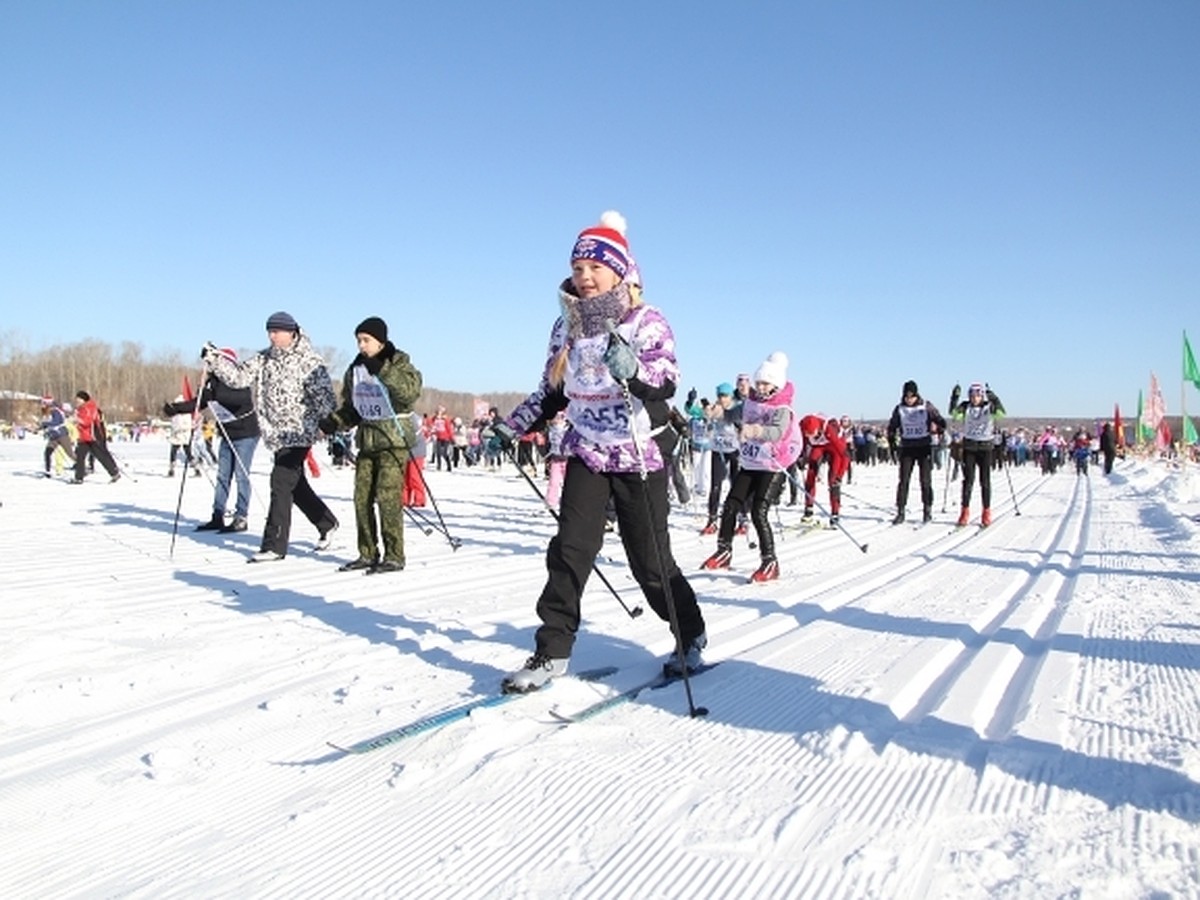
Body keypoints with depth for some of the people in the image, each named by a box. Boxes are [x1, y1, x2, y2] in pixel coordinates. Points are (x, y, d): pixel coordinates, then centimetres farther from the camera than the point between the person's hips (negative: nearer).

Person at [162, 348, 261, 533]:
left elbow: (241, 398, -36)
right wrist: (175, 408, -6)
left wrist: (215, 394, -43)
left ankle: (242, 518, 0)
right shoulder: (213, 382, 4)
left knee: (241, 475, -6)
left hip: (245, 434, -7)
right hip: (227, 436, 7)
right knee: (222, 476, 8)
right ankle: (217, 517, 14)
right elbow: (198, 402, 6)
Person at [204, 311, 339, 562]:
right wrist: (214, 358, -7)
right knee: (296, 485, 15)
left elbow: (324, 395, -12)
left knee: (281, 483, -11)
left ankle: (274, 545, -4)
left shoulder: (309, 361, -9)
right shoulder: (264, 359, 11)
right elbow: (239, 375, 5)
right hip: (276, 433, 7)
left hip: (298, 432, -7)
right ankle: (327, 523, 34)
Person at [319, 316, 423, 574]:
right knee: (362, 497, 5)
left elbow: (411, 391, -25)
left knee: (387, 496, -11)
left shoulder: (399, 363, -6)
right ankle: (367, 554, 16)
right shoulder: (355, 369, 12)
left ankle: (394, 556, -3)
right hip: (367, 440, 7)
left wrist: (382, 370, -30)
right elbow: (351, 407, 20)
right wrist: (334, 422, 2)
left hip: (395, 439, -6)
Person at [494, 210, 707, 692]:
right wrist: (512, 425, 12)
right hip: (586, 453, 4)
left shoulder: (646, 321, -8)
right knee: (570, 549, -5)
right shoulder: (567, 326, 7)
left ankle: (690, 638, 26)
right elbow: (552, 392, 18)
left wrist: (632, 369, -42)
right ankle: (552, 649, 6)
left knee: (651, 560, 3)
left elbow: (667, 380, -22)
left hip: (639, 456, -4)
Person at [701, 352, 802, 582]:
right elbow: (737, 415, 27)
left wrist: (756, 430, -53)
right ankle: (724, 552, 24)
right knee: (730, 506, 7)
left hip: (772, 469, -7)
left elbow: (777, 432, -35)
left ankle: (770, 563, -3)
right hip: (748, 465, 7)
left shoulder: (782, 410, -14)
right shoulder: (751, 402, 5)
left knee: (758, 513, -15)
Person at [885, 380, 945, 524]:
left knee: (925, 480, 1)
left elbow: (941, 423, 1)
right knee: (903, 480, -1)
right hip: (906, 447, 2)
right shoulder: (899, 409, 2)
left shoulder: (927, 407, -4)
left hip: (924, 447, -1)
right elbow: (892, 427, 12)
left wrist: (936, 427, -21)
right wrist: (892, 443, 0)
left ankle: (927, 510, 15)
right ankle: (900, 512, 3)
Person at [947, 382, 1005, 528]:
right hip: (969, 446, 1)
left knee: (985, 481, 2)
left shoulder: (989, 407, -4)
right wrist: (955, 397, -26)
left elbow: (1001, 413, -22)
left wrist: (993, 398, -33)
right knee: (968, 479, 0)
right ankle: (965, 512, 7)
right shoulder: (965, 407, 1)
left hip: (985, 447, -1)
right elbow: (954, 413, -14)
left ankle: (986, 513, 11)